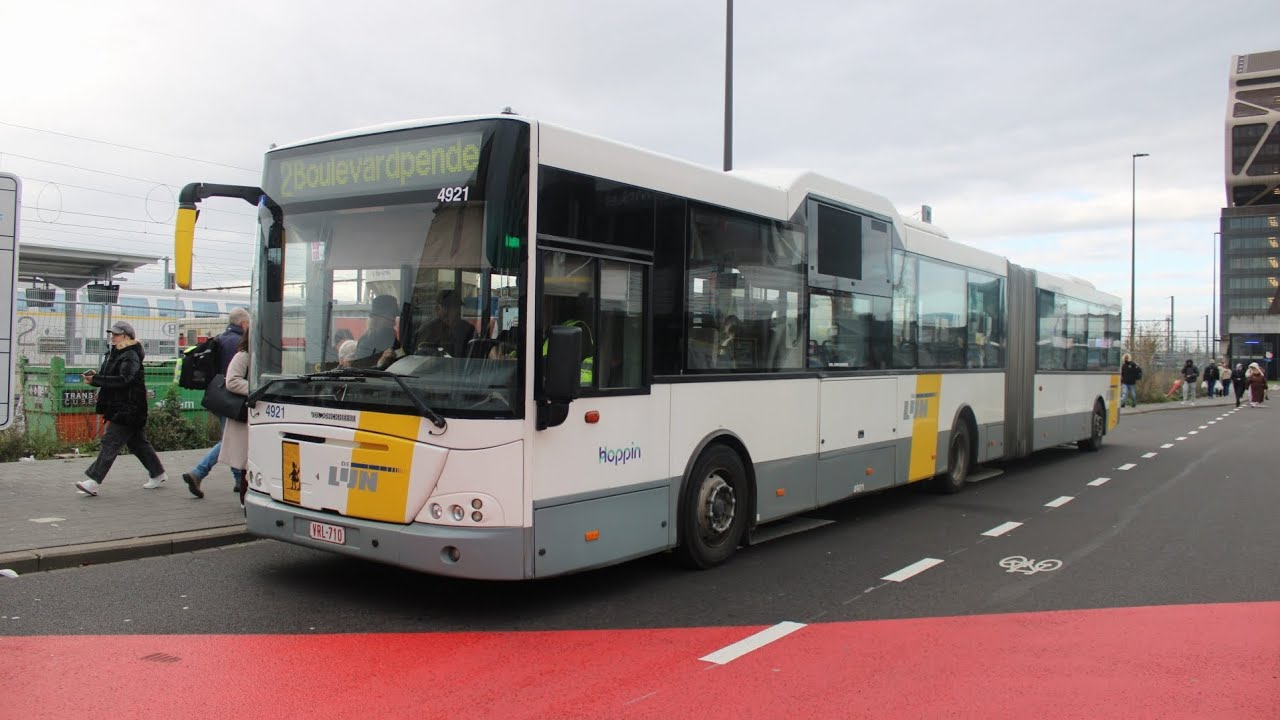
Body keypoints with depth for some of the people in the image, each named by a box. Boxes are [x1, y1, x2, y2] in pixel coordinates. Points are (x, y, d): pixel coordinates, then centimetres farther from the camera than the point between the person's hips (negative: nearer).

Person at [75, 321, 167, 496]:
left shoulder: (131, 356, -14)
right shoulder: (114, 354, 15)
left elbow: (123, 380, -27)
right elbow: (108, 377, 19)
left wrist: (96, 380, -30)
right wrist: (95, 376, -3)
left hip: (128, 408, -10)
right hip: (117, 407, 10)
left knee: (110, 442, -13)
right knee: (137, 442, 15)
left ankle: (95, 482, -15)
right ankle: (158, 473, 26)